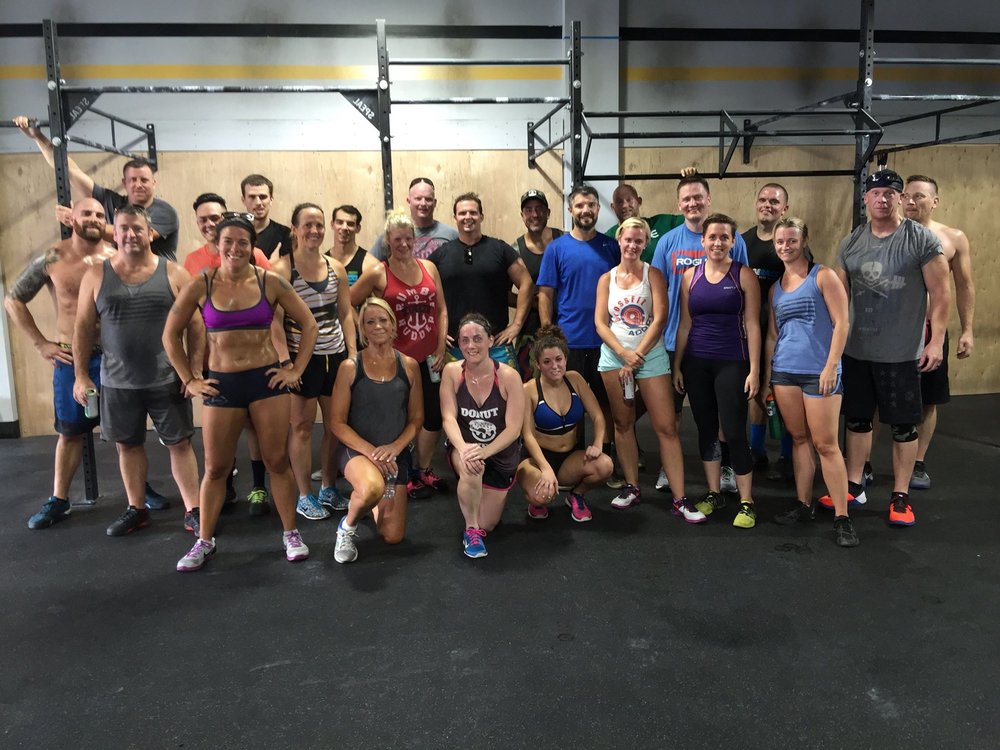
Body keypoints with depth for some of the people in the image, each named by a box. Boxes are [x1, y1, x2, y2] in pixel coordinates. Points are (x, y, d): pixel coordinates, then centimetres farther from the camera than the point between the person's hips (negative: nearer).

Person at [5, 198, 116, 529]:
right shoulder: (51, 259, -3)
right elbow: (13, 300, 7)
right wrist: (41, 343, 2)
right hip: (69, 359, 0)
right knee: (70, 432, 10)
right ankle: (58, 501, 22)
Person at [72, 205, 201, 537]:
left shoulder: (174, 273, -3)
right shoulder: (96, 275, 2)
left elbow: (195, 325, -3)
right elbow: (83, 328, 5)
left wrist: (195, 370, -8)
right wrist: (81, 375, 2)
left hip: (168, 381, -2)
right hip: (117, 382, 2)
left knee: (179, 443, 4)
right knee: (128, 445, 13)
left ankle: (193, 510, 12)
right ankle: (136, 508, 29)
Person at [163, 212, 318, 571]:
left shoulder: (270, 282, -4)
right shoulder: (200, 286, -3)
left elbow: (308, 324, 3)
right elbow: (170, 335, 6)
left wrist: (297, 370, -1)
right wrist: (189, 381, 3)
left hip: (267, 379, 0)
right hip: (221, 383, 1)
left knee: (278, 461, 6)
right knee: (216, 467, 8)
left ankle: (291, 533, 21)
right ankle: (205, 541, 25)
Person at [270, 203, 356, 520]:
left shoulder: (336, 267, 7)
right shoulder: (282, 269, -8)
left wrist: (353, 353, 6)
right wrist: (284, 361, -18)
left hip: (336, 356, 5)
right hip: (302, 358, -5)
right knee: (302, 426, 4)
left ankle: (329, 489, 27)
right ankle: (305, 496, 18)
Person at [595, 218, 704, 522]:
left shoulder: (653, 275, 4)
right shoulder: (607, 279, 9)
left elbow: (659, 319, -5)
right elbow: (600, 322, 1)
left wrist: (637, 356, -11)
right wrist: (624, 353, -13)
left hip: (650, 356, -2)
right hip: (614, 356, 2)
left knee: (666, 426, -5)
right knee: (623, 424, 8)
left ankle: (680, 499, -3)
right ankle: (632, 487, 21)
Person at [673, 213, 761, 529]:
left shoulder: (744, 275, -2)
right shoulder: (691, 275, 7)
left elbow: (752, 325, -4)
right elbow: (685, 325, 10)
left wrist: (754, 370, -9)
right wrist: (677, 365, 7)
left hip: (731, 363, -3)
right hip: (696, 363, 4)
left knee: (734, 432, -5)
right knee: (706, 429, 11)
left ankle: (746, 503, 7)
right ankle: (714, 493, 25)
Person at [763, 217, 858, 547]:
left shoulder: (823, 276, -2)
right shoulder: (775, 287, 14)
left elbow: (841, 324, -7)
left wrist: (831, 367, -14)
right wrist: (766, 375, 15)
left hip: (819, 372, -5)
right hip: (784, 371, 5)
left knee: (825, 444, -5)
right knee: (799, 439, 11)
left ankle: (842, 518, 2)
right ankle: (803, 504, 21)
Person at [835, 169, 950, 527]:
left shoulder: (922, 239, -6)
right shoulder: (850, 243, 6)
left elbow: (939, 293, -6)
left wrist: (936, 341, -12)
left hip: (903, 353, -4)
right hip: (856, 350, 4)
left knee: (904, 426, 5)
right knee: (857, 419, 13)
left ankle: (900, 497, 17)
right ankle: (854, 486, 26)